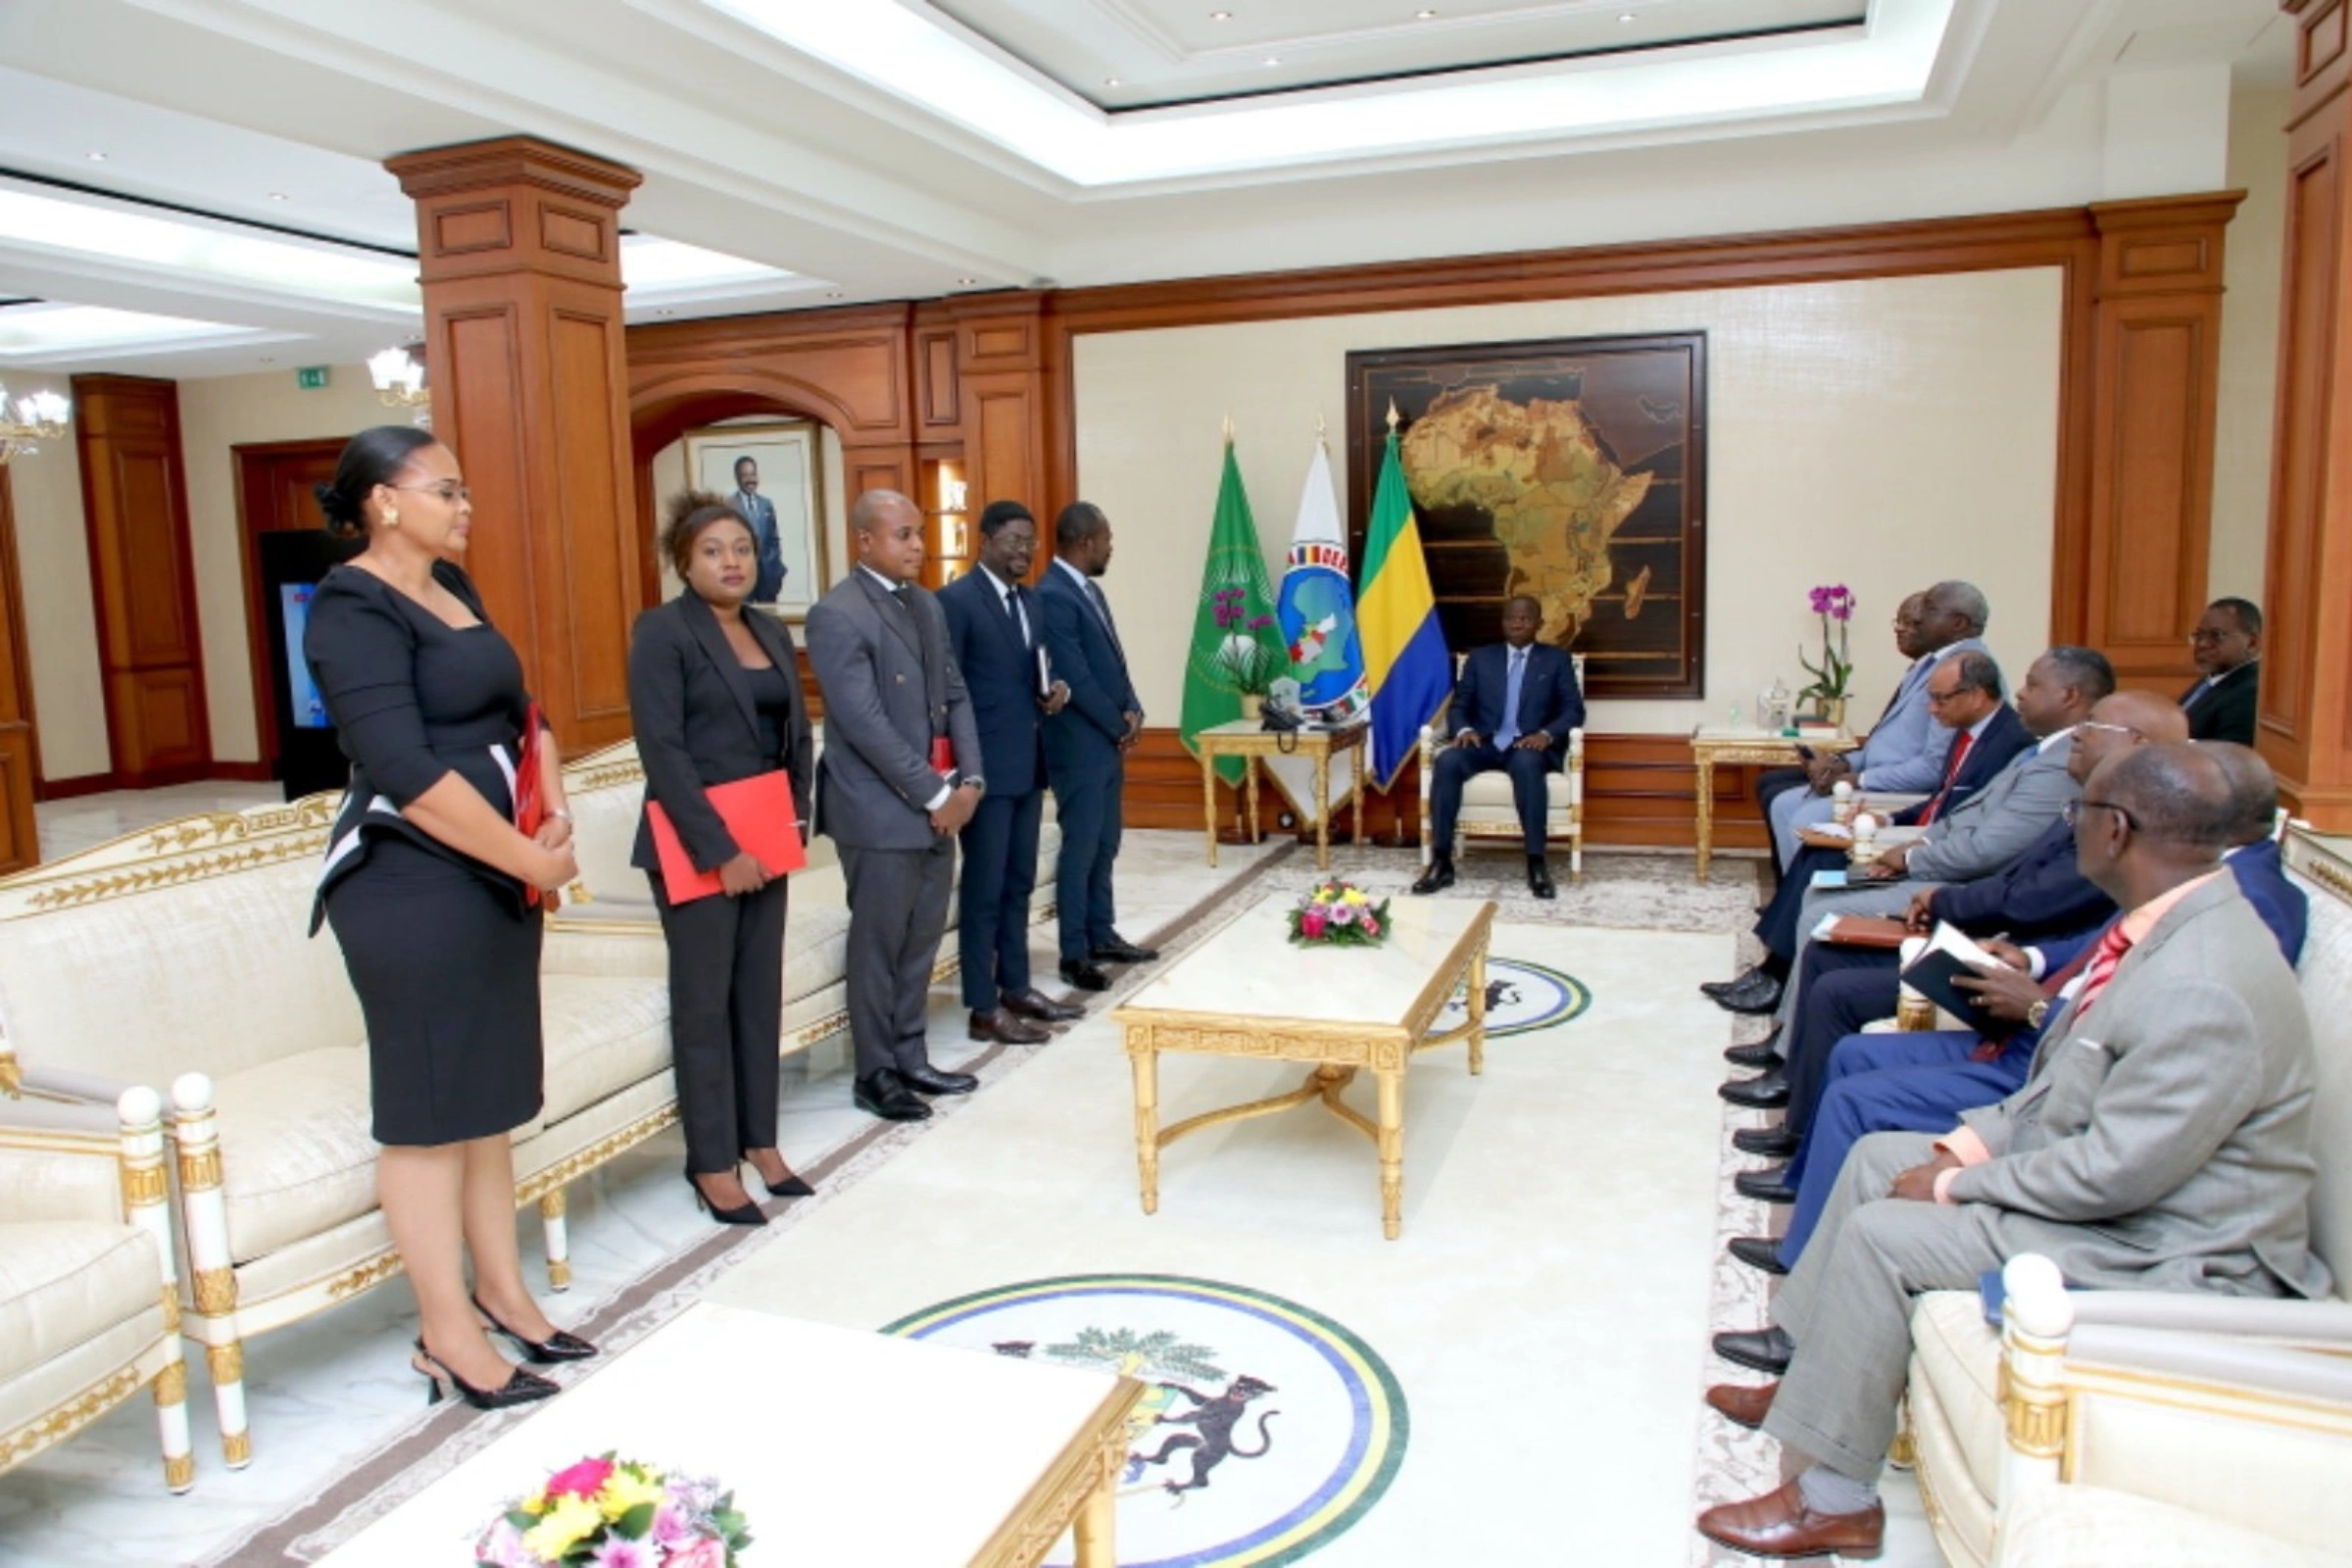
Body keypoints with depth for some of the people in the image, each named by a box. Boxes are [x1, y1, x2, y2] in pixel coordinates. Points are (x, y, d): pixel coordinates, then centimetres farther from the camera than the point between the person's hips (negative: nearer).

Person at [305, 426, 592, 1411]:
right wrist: (535, 860, -17)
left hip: (494, 878, 9)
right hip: (412, 886, -8)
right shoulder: (355, 607, -13)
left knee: (488, 1095, 16)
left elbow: (518, 711, 15)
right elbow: (407, 772, -23)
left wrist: (555, 818, -2)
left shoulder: (451, 585, 13)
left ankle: (500, 1293, 30)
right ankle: (447, 1336, 15)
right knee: (428, 1109, 2)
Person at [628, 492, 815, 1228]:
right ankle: (712, 1163, 15)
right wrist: (719, 849, -18)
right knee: (704, 1002, 4)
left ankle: (759, 1142, 24)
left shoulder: (772, 632, 11)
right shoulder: (662, 630, -9)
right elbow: (662, 749, -16)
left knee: (761, 995, 11)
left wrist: (795, 818, 2)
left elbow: (796, 732, 15)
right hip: (696, 845, -6)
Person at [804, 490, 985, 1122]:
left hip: (939, 804, 7)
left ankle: (910, 1058, 26)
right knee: (878, 946, 4)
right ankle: (876, 1075, 16)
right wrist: (934, 794, -17)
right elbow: (865, 723, -19)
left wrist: (969, 780, -1)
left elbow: (955, 695, 12)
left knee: (921, 941, 14)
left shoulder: (926, 605, 12)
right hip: (881, 809, -7)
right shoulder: (837, 615, -13)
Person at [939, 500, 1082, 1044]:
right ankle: (984, 1008, 7)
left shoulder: (1029, 600, 14)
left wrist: (1053, 690, -1)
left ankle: (1016, 987, 28)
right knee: (983, 889, -1)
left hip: (1028, 763, 8)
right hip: (985, 766, -8)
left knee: (1018, 883, 16)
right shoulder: (956, 600, -12)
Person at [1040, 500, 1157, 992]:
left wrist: (1132, 713, 0)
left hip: (1109, 741, 9)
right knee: (1080, 850, -2)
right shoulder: (1053, 596, -18)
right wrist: (1119, 726, -10)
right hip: (1080, 746, -9)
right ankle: (1074, 954, 7)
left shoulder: (1090, 590, 13)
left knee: (1104, 846, 15)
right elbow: (1076, 678, -21)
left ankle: (1102, 937, 26)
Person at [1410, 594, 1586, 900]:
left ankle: (1537, 865, -34)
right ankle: (1441, 862, -29)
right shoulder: (1480, 657, 18)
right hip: (1485, 743, 2)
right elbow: (1459, 705, 12)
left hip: (1530, 746, -2)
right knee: (1447, 761, -31)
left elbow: (1574, 710, 5)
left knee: (1526, 764, -39)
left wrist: (1546, 734, -16)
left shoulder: (1557, 659, 13)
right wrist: (1464, 729, -11)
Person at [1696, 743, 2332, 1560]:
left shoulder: (2203, 988, -31)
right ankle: (1808, 1357, 24)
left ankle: (1836, 1499, -2)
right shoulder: (2169, 923, 1)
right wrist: (1979, 1139, 0)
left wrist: (1956, 1183, -17)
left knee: (1882, 1234, -17)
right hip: (2113, 1166, 10)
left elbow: (2116, 1172, -28)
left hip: (2168, 1252, -10)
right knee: (1878, 1156, 11)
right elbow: (2075, 1085, 11)